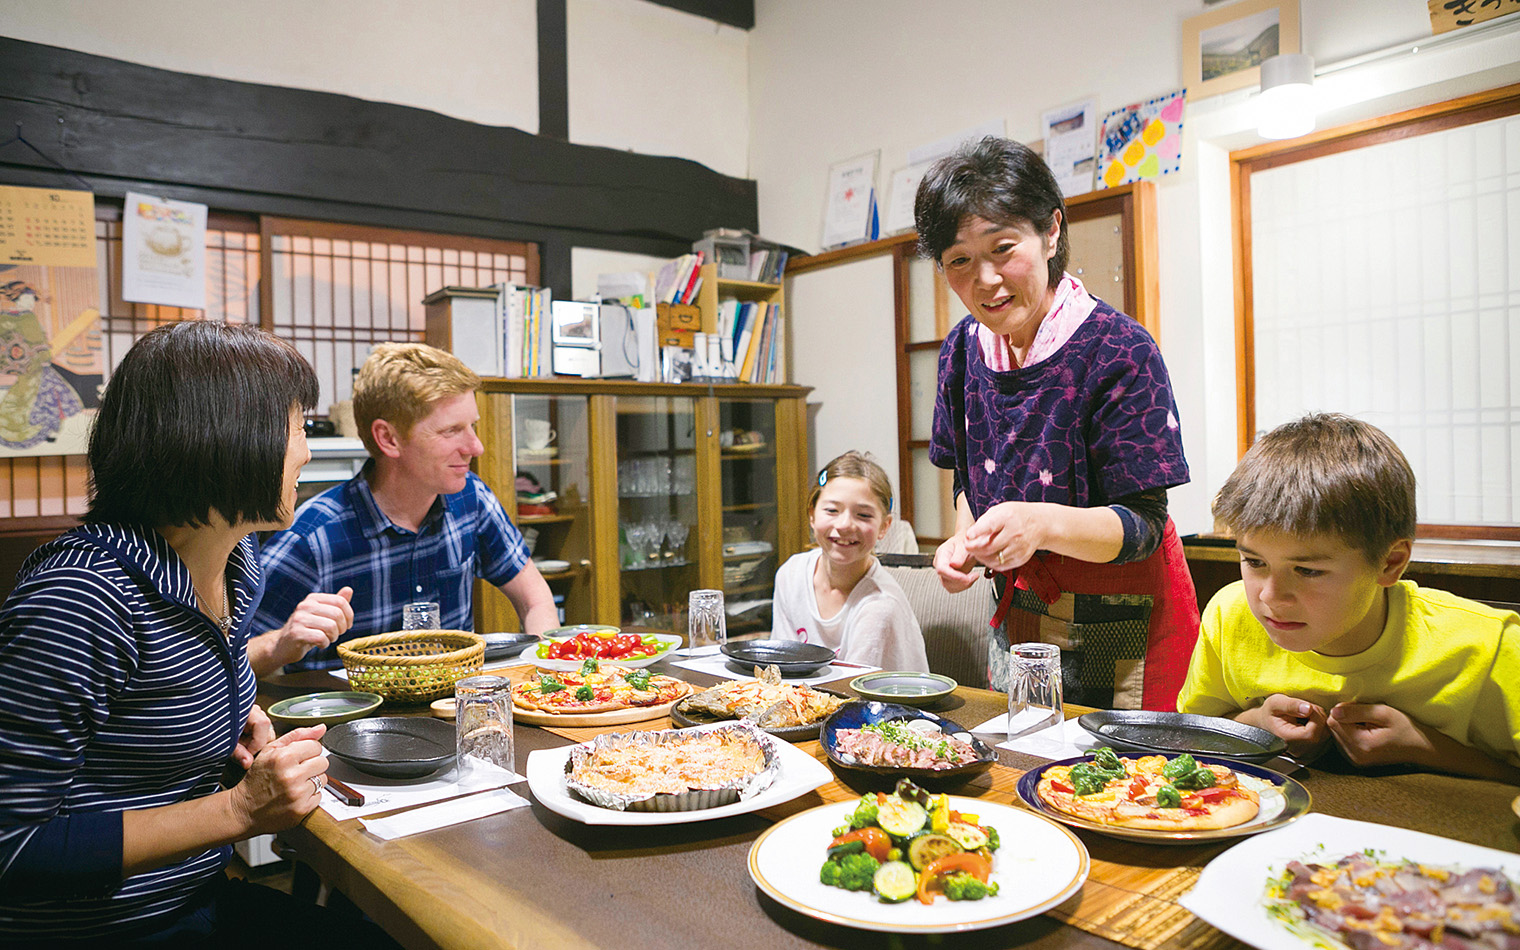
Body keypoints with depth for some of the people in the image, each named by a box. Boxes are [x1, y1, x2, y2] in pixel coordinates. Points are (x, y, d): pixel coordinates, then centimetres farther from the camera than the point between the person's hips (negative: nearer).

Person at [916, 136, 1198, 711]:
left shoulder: (1118, 351, -20)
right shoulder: (964, 350, -3)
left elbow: (1143, 526, -20)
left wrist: (1041, 524, -38)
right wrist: (965, 544, -8)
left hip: (1117, 624, -5)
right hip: (1018, 613, 6)